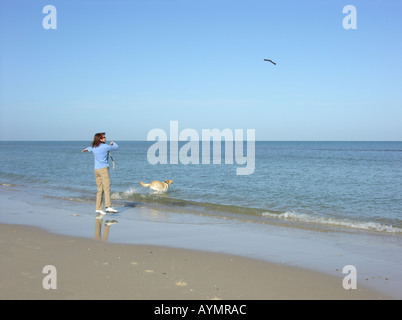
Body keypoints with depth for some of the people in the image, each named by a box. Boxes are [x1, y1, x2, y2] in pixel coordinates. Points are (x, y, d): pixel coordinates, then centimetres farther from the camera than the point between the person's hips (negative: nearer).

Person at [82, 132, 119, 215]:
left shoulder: (93, 147, 11)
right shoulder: (105, 147, -7)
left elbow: (90, 148, 37)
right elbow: (116, 147, 7)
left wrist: (87, 149, 62)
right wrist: (113, 143, 30)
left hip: (96, 170, 7)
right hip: (104, 169, -7)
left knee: (100, 190, 8)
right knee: (107, 188, -14)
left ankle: (99, 208, 6)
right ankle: (108, 206, -25)